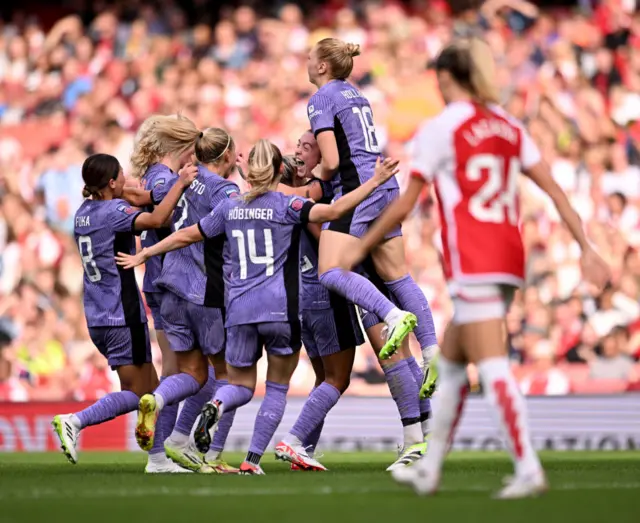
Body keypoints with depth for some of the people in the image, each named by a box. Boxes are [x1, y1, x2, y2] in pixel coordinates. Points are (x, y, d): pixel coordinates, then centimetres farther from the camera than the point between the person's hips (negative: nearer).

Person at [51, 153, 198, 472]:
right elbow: (155, 220, -32)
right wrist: (181, 183, -22)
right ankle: (74, 422, -17)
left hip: (97, 318, 9)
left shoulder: (84, 213, 11)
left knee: (149, 388, 14)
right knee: (135, 394, -2)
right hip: (123, 317, -9)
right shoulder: (113, 211, -14)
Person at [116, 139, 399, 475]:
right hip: (280, 309, -3)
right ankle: (252, 460, 4)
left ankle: (217, 405, -21)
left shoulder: (230, 208, 11)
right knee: (277, 388, 12)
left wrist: (143, 255, 31)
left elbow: (187, 236, 19)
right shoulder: (286, 206, -1)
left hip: (239, 309, 3)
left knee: (240, 386, 15)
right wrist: (374, 182, -13)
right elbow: (333, 211, -16)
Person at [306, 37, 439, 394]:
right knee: (397, 275, 10)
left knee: (331, 272, -17)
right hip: (386, 185, 9)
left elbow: (331, 161, -13)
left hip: (357, 188, -9)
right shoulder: (356, 95, 20)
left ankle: (394, 315, -33)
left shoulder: (321, 100, -5)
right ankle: (431, 350, 6)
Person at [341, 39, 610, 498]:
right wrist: (586, 248, 6)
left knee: (492, 367, -11)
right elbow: (555, 190, 6)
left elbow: (404, 206, -3)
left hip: (472, 265, -7)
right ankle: (430, 469, 23)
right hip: (508, 258, 7)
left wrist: (360, 249, 8)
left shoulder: (439, 129, -5)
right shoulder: (510, 128, 12)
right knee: (450, 363, 18)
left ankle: (529, 469, -20)